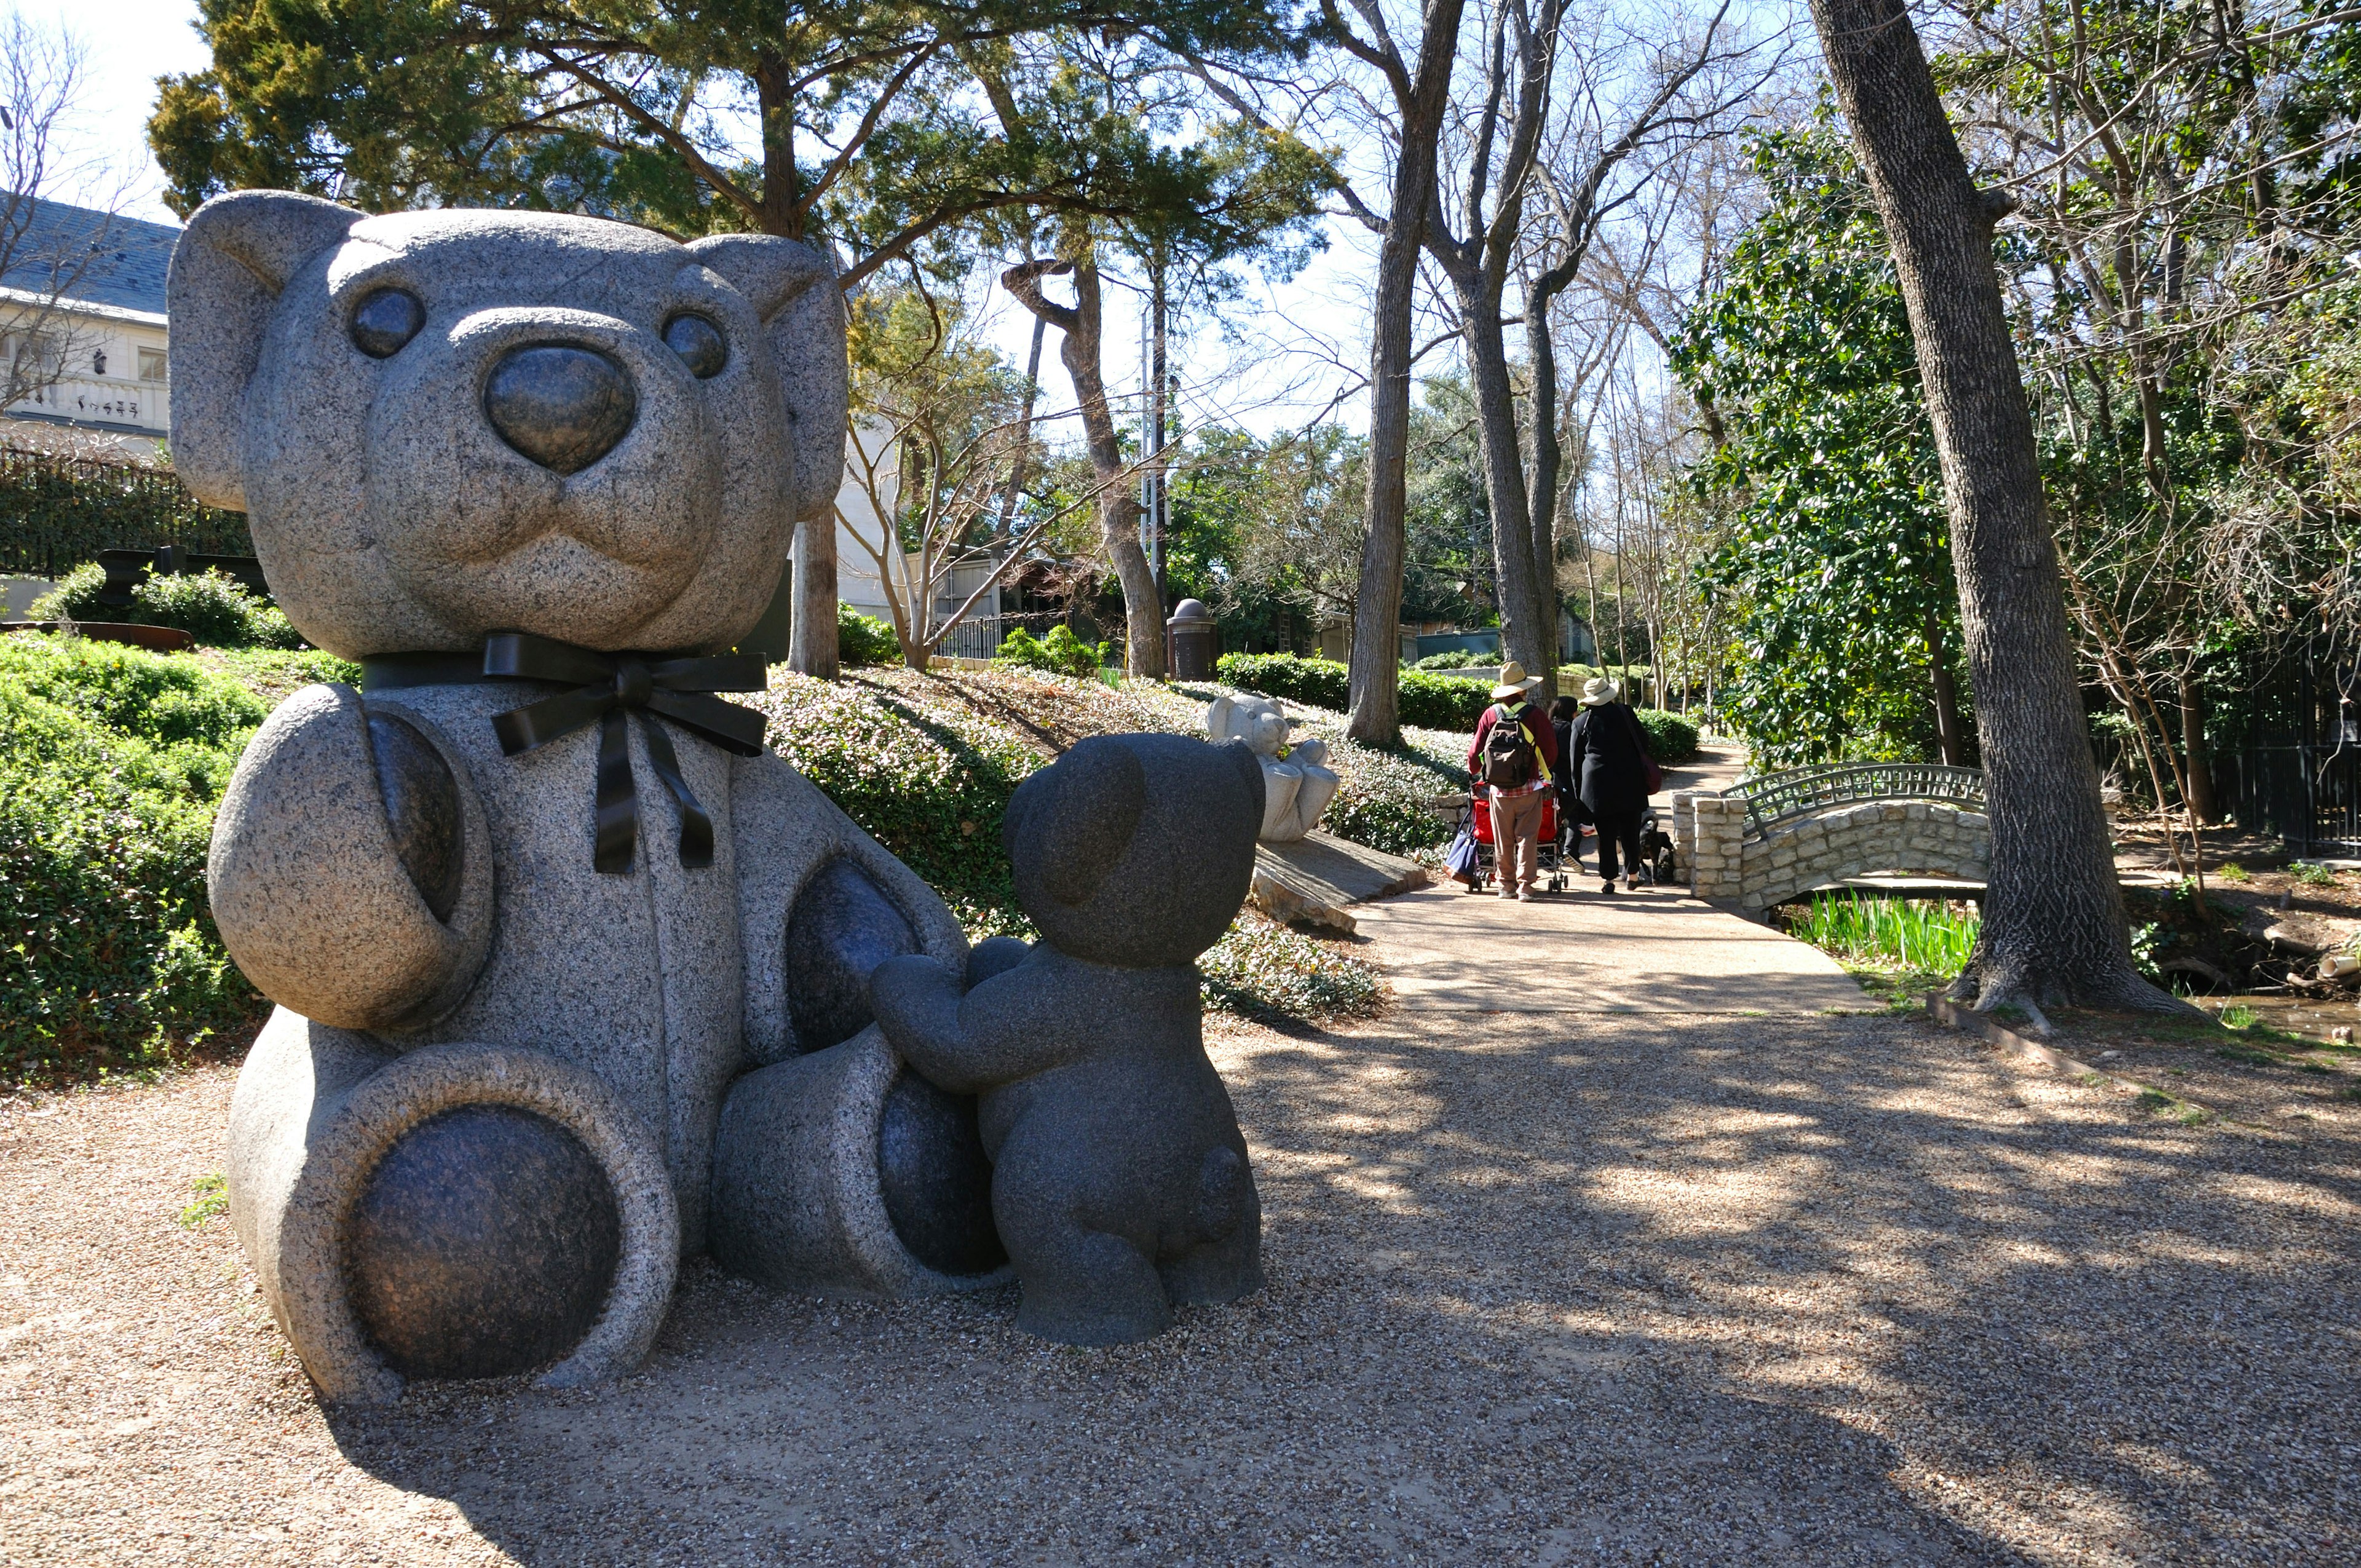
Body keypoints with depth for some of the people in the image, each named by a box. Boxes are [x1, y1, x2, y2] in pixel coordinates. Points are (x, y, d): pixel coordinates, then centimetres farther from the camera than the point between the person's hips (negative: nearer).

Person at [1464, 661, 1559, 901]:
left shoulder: (1490, 715, 0)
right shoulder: (1535, 715, -7)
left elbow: (1476, 751, 3)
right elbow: (1551, 751, -2)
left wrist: (1475, 771, 24)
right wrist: (1545, 772, 19)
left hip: (1499, 789, 2)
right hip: (1528, 788, -2)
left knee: (1502, 839, 10)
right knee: (1527, 837, 3)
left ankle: (1507, 884, 15)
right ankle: (1525, 886, 0)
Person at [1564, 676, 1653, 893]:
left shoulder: (1581, 723, 2)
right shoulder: (1625, 713, 1)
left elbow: (1574, 761, 6)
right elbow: (1643, 745, 5)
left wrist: (1578, 790, 13)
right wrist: (1643, 770, 20)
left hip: (1597, 784, 0)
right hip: (1629, 783, 0)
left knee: (1606, 835, 3)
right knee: (1630, 831, 10)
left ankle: (1609, 879, 5)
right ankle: (1632, 874, 17)